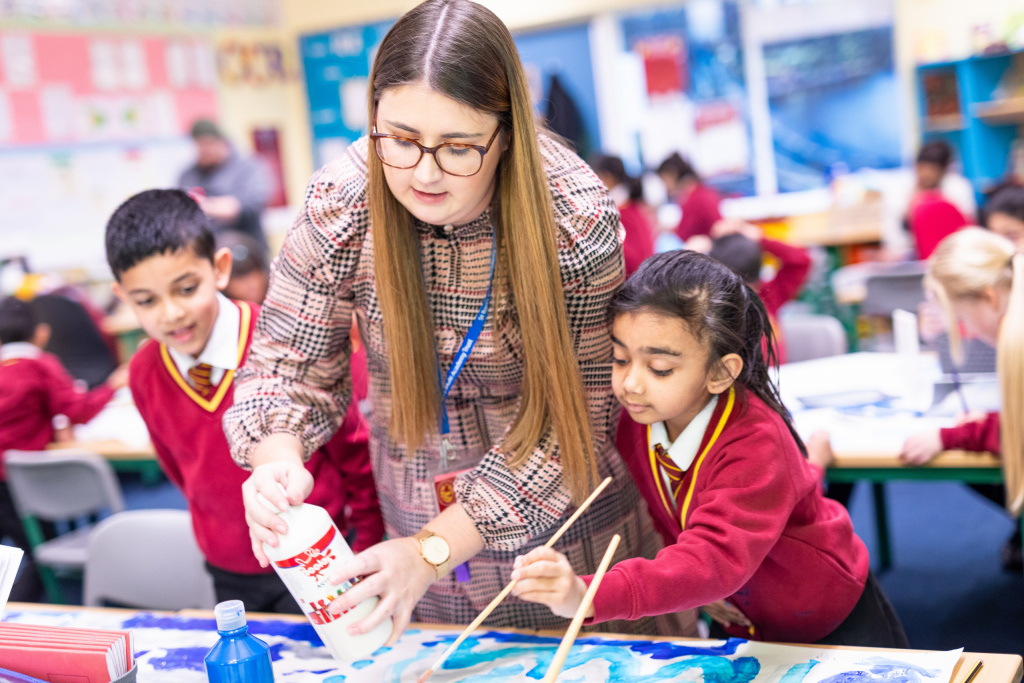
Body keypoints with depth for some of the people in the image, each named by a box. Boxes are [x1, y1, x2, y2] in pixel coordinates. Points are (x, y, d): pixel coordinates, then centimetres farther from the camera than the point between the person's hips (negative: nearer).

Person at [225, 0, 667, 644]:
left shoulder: (575, 216, -24)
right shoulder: (341, 202, -18)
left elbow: (569, 420, -21)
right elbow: (287, 362, -8)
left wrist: (434, 550, -26)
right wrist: (277, 459, -30)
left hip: (567, 528, -2)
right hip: (416, 521, 2)